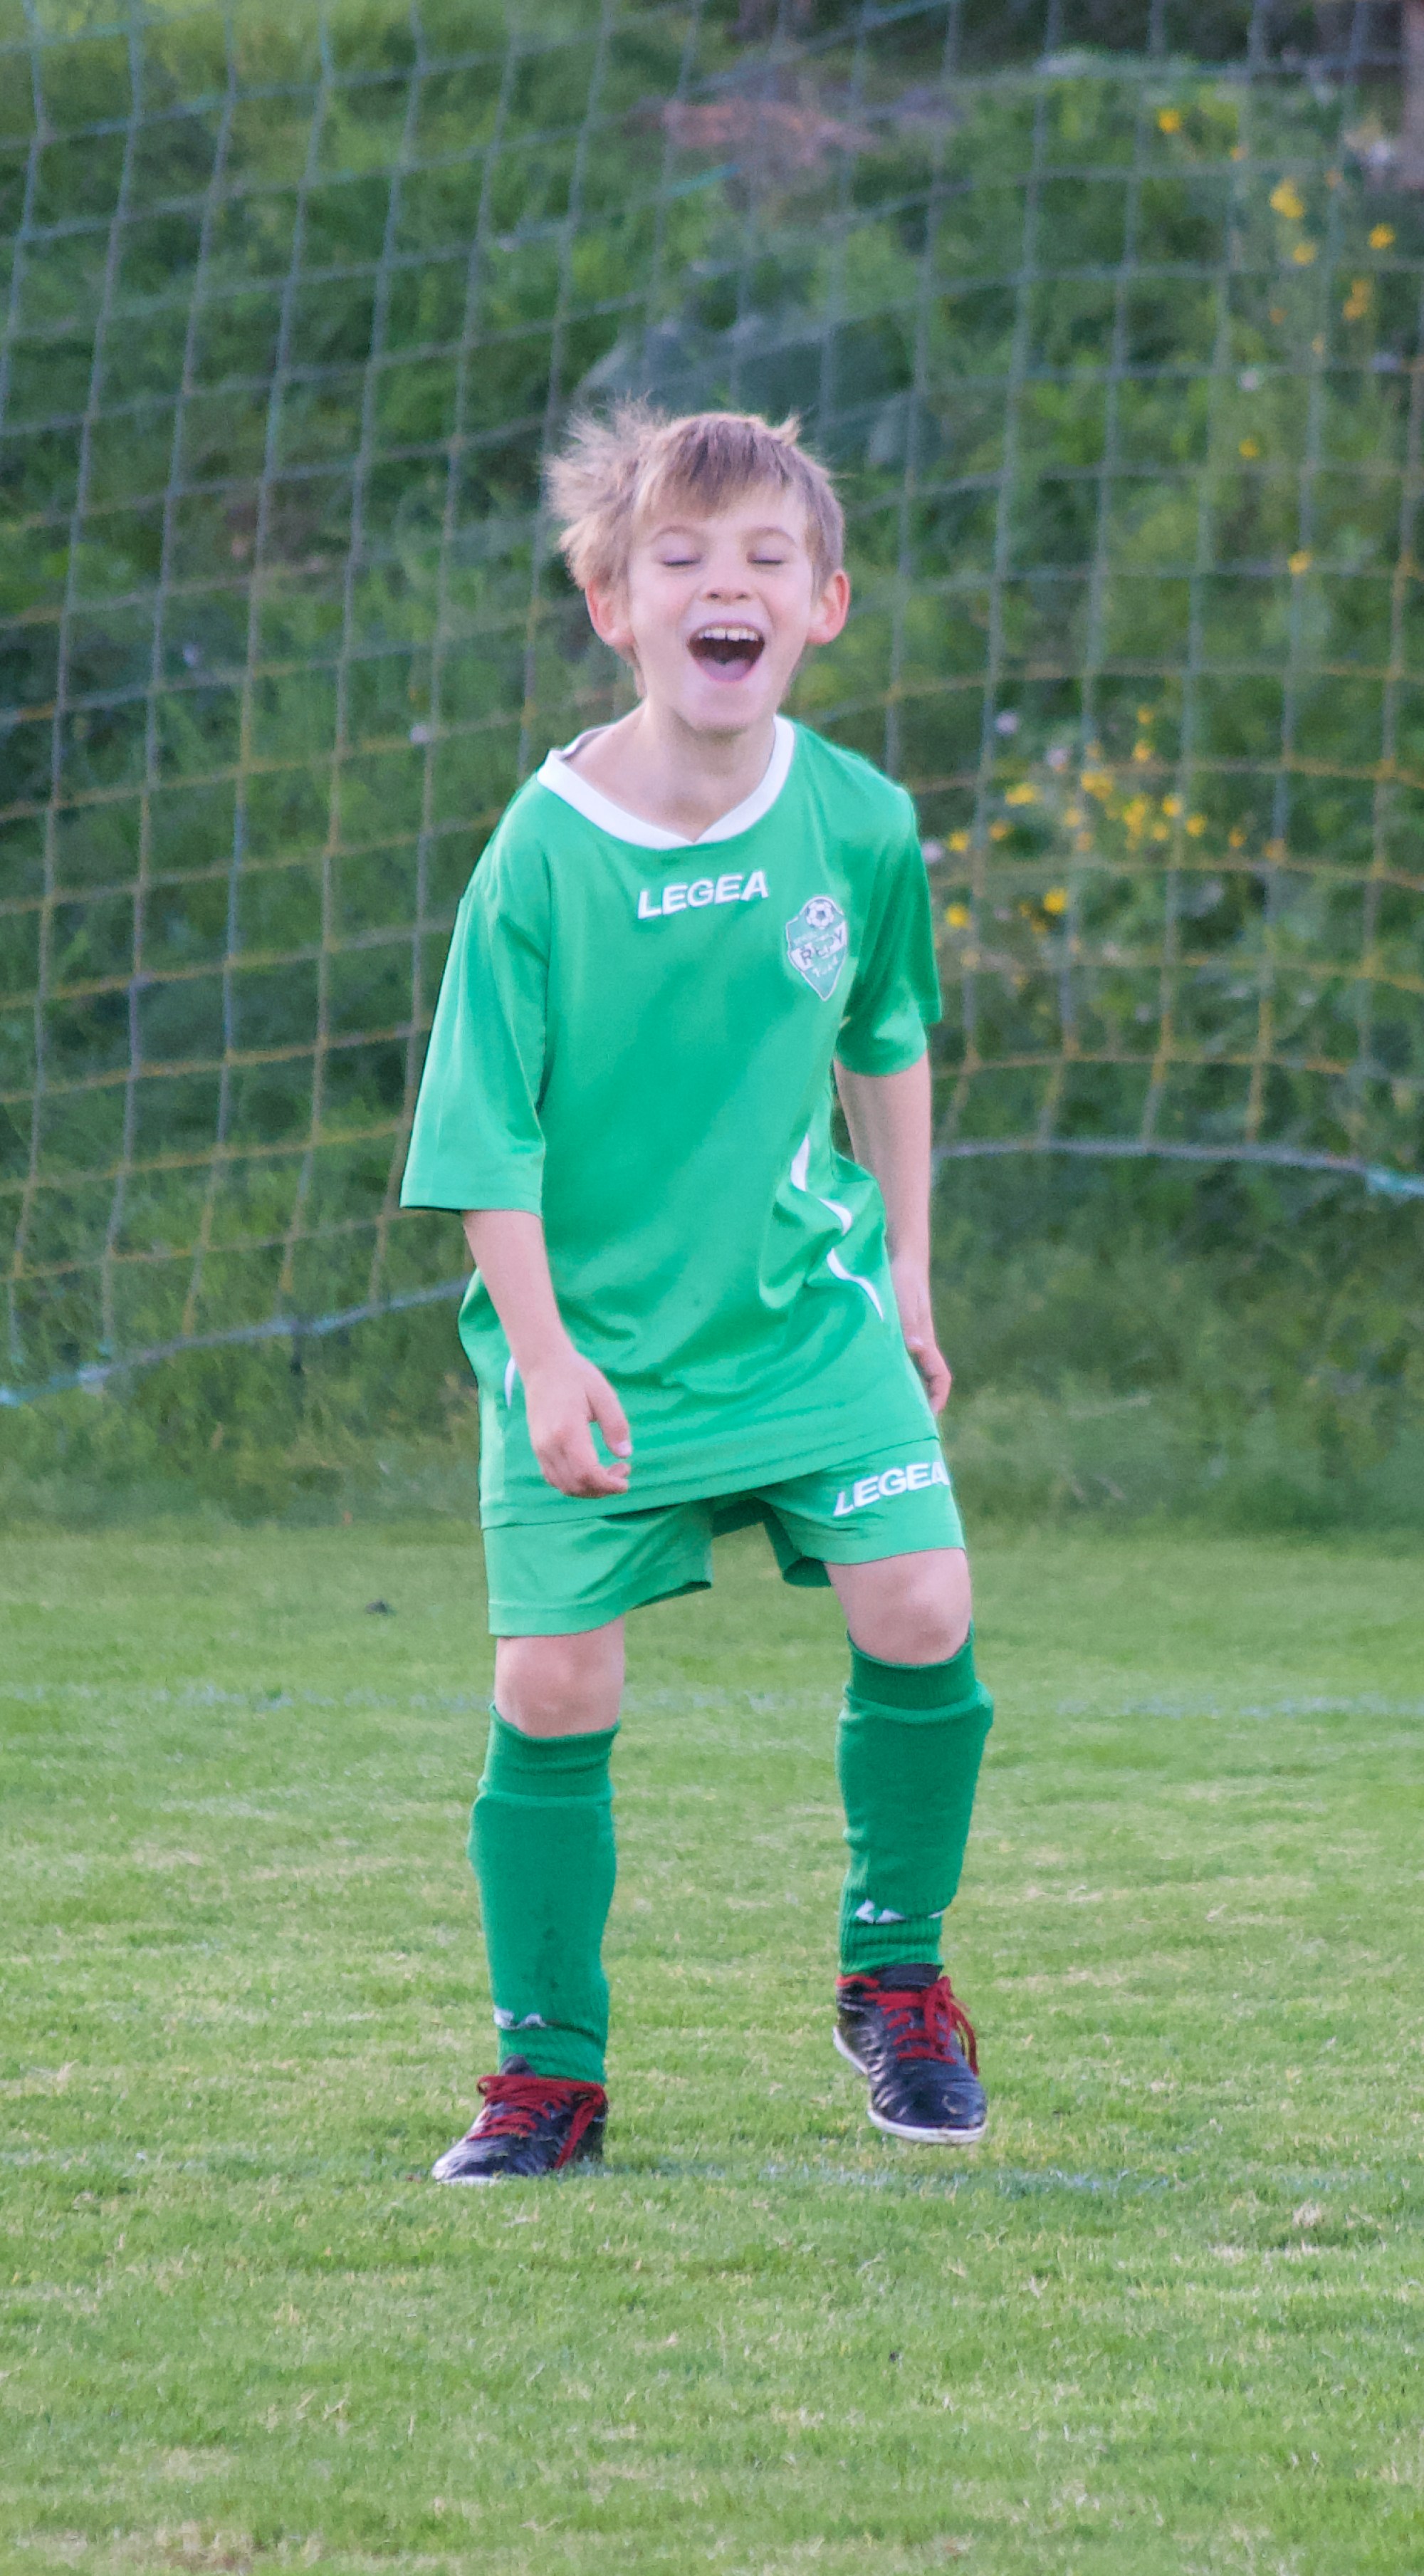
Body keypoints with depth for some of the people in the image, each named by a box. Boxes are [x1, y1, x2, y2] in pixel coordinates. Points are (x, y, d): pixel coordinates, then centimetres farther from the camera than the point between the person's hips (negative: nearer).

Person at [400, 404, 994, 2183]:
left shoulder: (859, 825, -5)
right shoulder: (545, 852, -15)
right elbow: (486, 1131, -11)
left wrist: (907, 1267, 15)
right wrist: (542, 1351, -17)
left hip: (805, 1304, 2)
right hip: (592, 1335, -2)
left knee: (918, 1608, -10)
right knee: (553, 1684, -3)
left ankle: (896, 1971, 13)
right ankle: (549, 2065, 12)